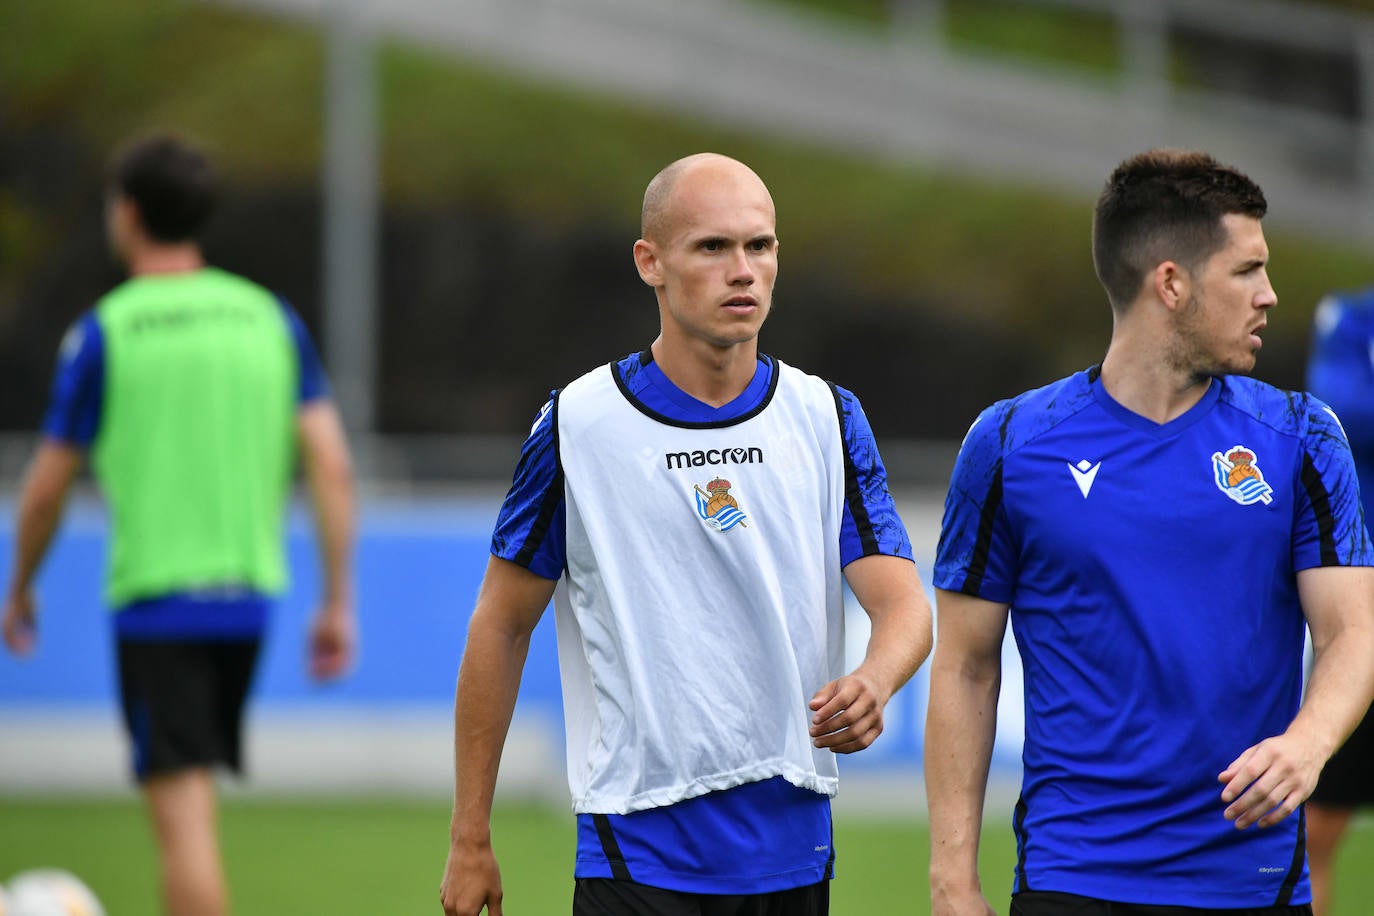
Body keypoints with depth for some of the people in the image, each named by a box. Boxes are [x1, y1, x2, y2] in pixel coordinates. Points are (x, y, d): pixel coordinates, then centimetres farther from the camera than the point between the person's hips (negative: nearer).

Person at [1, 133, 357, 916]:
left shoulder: (103, 333, -6)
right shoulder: (271, 318, 6)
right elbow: (332, 466, 1)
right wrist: (339, 602, 6)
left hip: (154, 598, -5)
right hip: (249, 598, 5)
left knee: (184, 814, -7)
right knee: (189, 798, 19)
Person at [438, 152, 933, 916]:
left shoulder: (828, 419, 5)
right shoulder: (579, 424, -3)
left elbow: (905, 604, -2)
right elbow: (502, 626, 3)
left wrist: (872, 682, -27)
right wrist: (471, 841, 1)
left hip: (792, 850, 3)